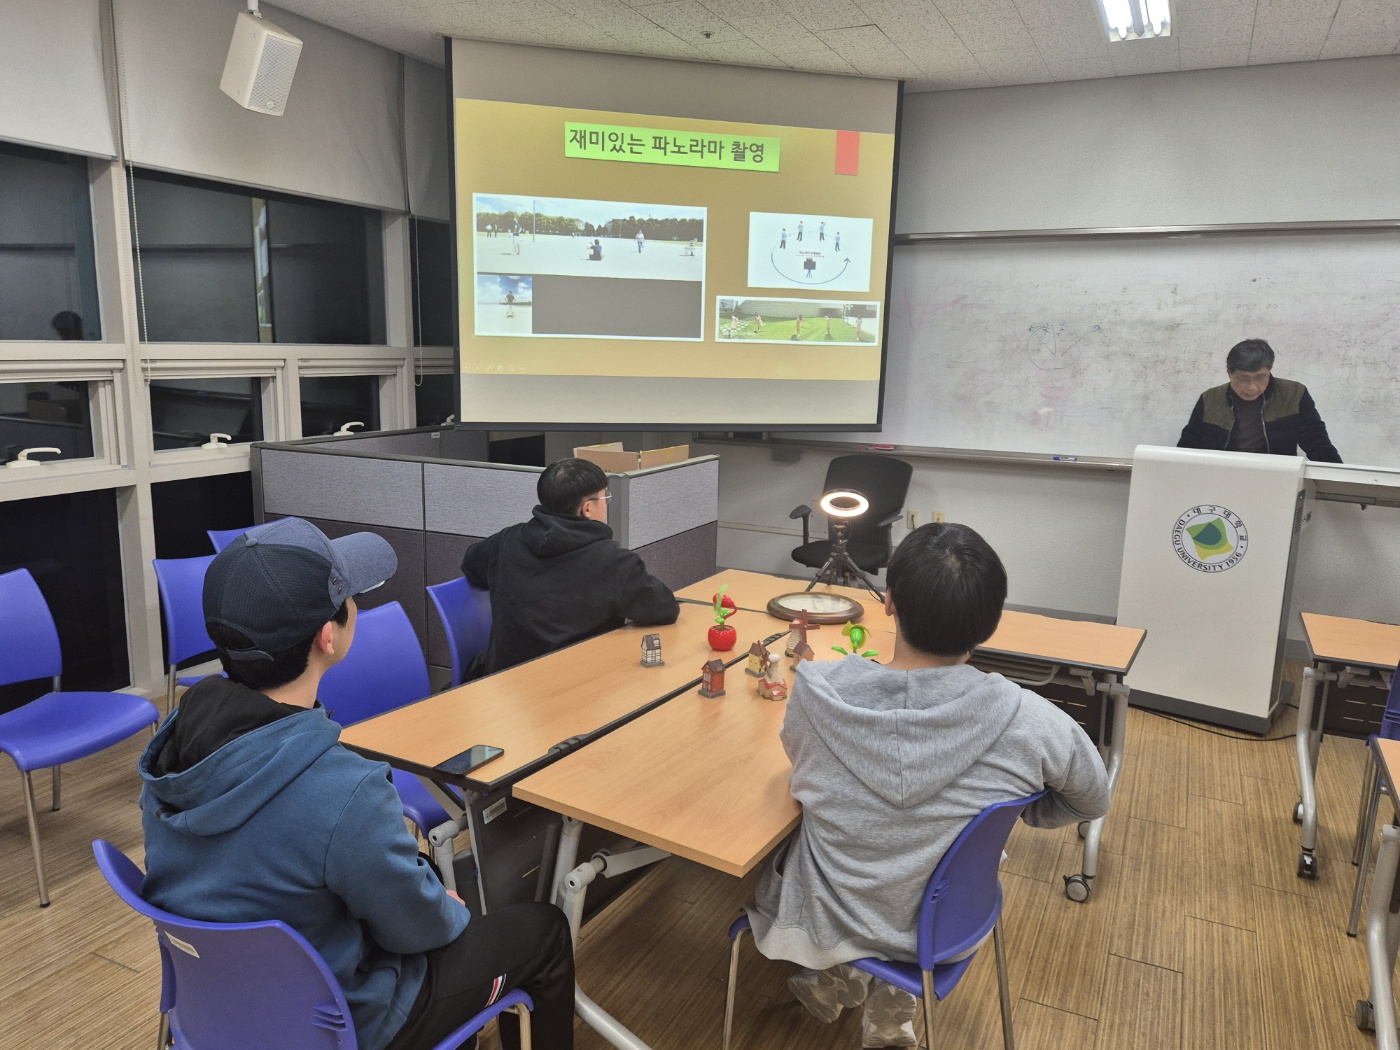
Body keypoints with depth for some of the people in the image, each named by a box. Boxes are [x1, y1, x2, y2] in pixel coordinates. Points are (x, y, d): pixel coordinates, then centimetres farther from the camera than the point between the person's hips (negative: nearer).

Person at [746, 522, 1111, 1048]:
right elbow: (1093, 801, -4)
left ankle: (842, 978, 24)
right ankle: (891, 1006, 26)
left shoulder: (816, 689, -24)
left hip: (830, 921, 0)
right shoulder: (1027, 721, -25)